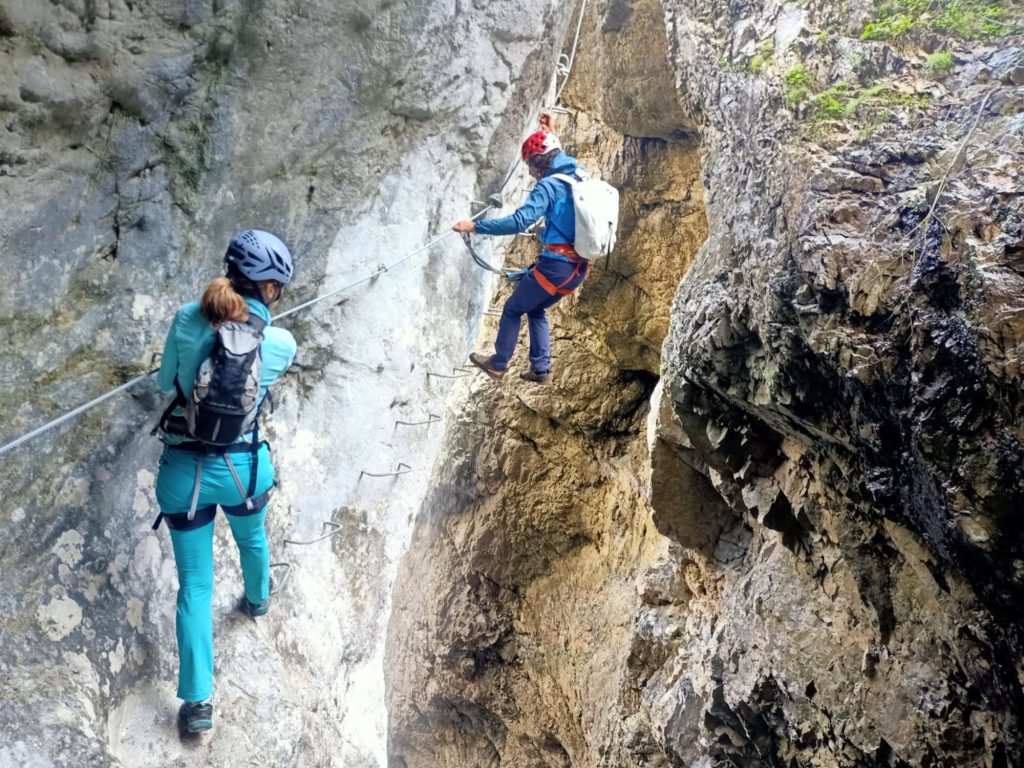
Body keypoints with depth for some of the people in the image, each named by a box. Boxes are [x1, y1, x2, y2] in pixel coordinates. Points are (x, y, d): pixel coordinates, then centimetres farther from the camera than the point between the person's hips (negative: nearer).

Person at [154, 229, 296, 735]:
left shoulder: (187, 319, -13)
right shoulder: (283, 344, -13)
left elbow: (165, 383, 1)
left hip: (183, 471, 0)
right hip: (244, 467, 1)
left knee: (195, 585, 10)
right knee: (252, 538, 34)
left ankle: (198, 702, 11)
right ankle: (257, 600, 65)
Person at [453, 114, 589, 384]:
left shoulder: (548, 185, -15)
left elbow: (519, 222, -24)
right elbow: (560, 159, 35)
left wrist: (475, 226, -20)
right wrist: (549, 134, 41)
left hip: (555, 265, -8)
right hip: (579, 268, 8)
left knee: (513, 309, 14)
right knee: (537, 310, 26)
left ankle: (498, 364, 24)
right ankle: (541, 369, 21)